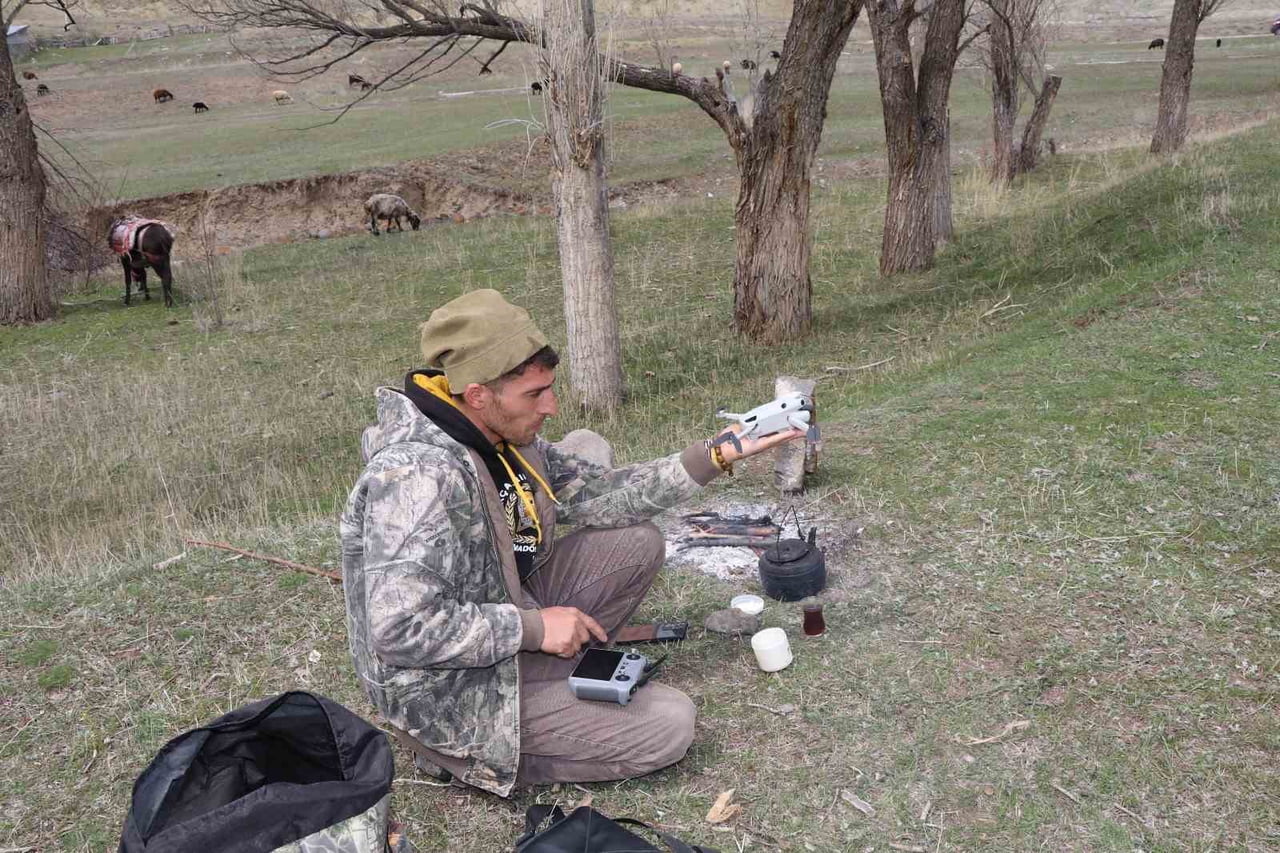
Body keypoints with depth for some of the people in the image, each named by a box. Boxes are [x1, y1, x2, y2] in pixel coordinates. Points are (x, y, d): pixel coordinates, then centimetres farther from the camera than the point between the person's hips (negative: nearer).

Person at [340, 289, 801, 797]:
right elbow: (399, 631, -34)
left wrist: (716, 456, -3)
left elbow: (598, 494, 5)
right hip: (451, 694, -8)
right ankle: (474, 756, 1)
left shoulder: (505, 436, -2)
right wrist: (533, 628, -25)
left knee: (637, 544, 5)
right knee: (670, 725, -9)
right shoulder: (418, 474, -31)